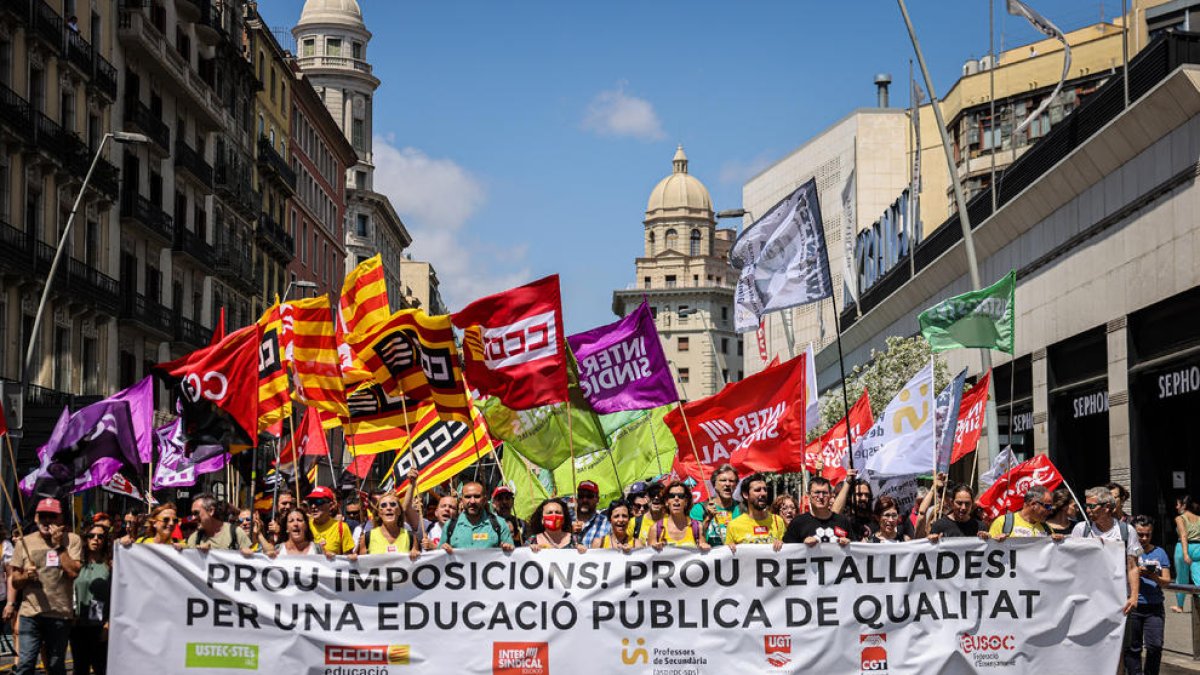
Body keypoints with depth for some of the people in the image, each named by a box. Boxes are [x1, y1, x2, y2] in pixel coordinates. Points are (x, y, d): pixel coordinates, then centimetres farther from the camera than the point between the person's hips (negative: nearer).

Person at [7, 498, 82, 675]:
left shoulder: (72, 540, 1)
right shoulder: (25, 542, 7)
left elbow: (74, 572, -12)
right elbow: (15, 582, 10)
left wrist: (59, 546, -12)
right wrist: (26, 576, -12)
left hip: (60, 614, -1)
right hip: (30, 613, 1)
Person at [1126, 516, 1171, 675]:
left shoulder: (1159, 553, 10)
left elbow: (1167, 580, 7)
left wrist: (1154, 578, -15)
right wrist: (1135, 572, -16)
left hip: (1154, 608, 1)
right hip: (1132, 607, -1)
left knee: (1155, 646, -7)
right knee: (1132, 647, 3)